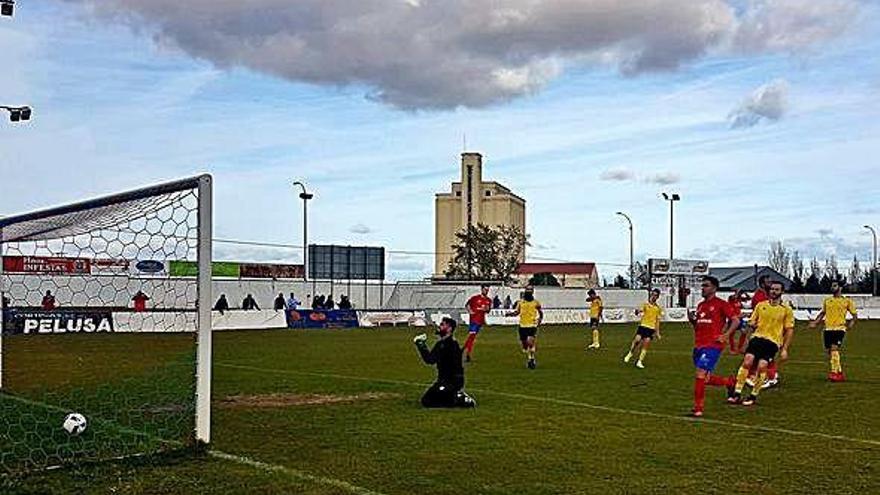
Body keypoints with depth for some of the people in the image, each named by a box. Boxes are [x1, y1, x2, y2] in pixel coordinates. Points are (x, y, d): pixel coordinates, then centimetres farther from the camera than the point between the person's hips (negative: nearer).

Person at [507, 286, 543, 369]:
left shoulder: (536, 302, 1)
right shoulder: (520, 302, 6)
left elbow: (541, 313, 13)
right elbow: (517, 312, 10)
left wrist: (539, 320, -1)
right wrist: (510, 313, -8)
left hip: (532, 325, -3)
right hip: (522, 325, 3)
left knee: (530, 342, -17)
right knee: (524, 343, 8)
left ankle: (532, 359, -2)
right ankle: (529, 358, 26)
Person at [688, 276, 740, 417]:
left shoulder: (721, 304, -4)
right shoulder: (700, 305, 17)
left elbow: (735, 321, -4)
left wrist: (726, 335, -13)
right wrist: (691, 319, 4)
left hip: (712, 345, -8)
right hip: (698, 345, 8)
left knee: (700, 375, -16)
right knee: (705, 379, 11)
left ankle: (698, 409, -7)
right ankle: (729, 382, 37)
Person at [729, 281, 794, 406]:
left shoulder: (787, 310, 4)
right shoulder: (760, 305, 12)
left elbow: (789, 330, 4)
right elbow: (751, 321, 20)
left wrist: (784, 349, -2)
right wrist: (752, 325, -6)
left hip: (773, 341, -2)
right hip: (758, 337, 2)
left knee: (762, 366, -16)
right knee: (747, 361, -18)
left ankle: (753, 396, 2)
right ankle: (737, 394, -14)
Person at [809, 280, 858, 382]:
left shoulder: (847, 301, 2)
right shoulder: (827, 300, 15)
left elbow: (855, 315, 7)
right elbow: (822, 313, 25)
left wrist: (851, 323, -11)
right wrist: (815, 322, 11)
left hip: (839, 328, -5)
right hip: (828, 329, 5)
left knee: (834, 349, -21)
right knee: (829, 352, 5)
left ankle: (835, 372, -19)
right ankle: (840, 373, 18)